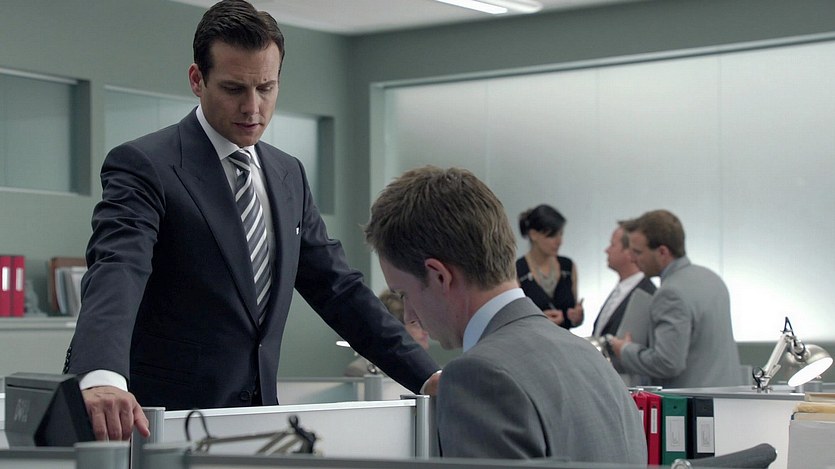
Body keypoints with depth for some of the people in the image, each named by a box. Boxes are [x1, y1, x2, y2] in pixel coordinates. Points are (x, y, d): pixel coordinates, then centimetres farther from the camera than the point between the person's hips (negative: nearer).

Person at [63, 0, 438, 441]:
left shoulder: (288, 175, 13)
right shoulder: (144, 167, -8)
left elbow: (338, 288, 15)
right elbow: (115, 273, -24)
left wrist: (427, 377, 6)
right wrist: (102, 378, -43)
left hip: (258, 414, 5)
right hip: (166, 419, -5)